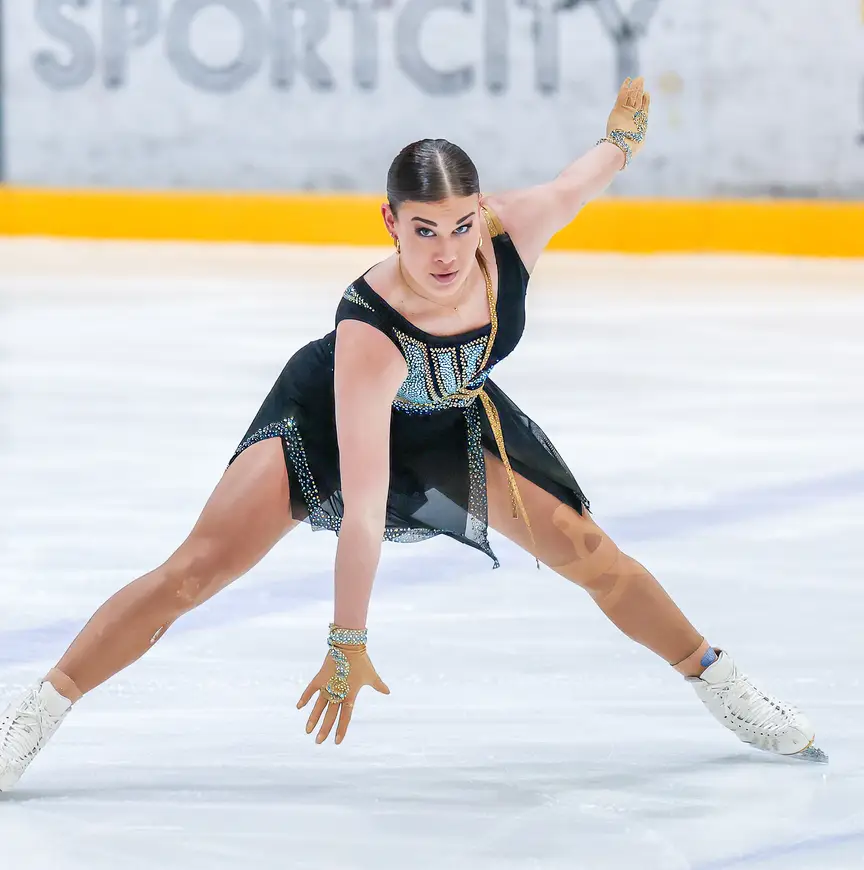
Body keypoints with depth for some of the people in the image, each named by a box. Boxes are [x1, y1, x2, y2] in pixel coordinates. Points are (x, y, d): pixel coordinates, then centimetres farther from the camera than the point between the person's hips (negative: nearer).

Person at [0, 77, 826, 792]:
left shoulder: (514, 230, -34)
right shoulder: (367, 333, -44)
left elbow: (582, 179, -8)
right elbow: (362, 507, -42)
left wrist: (619, 139, 12)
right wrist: (347, 646, -40)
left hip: (453, 421, 5)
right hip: (328, 415, -5)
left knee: (587, 552, 7)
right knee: (198, 568, -13)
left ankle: (723, 687, 31)